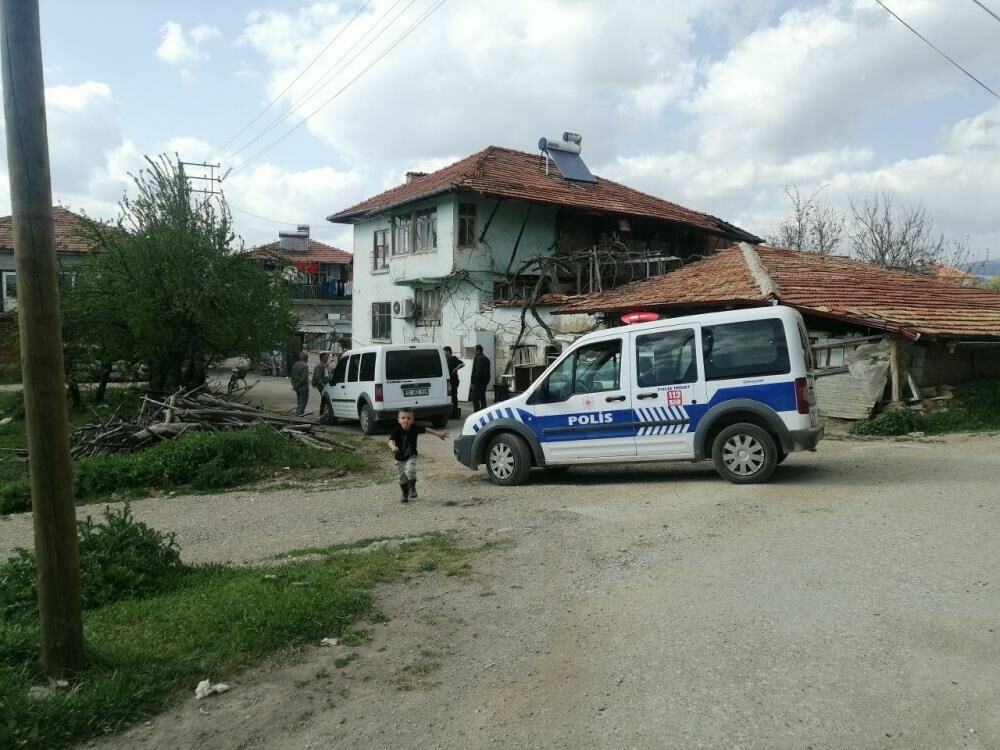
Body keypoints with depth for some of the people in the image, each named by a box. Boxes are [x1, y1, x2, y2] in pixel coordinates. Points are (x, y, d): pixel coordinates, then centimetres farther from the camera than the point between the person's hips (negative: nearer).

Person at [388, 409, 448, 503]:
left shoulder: (415, 428, -13)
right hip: (400, 458, 1)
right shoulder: (396, 430, -21)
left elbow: (426, 429, 3)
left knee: (410, 471, -25)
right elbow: (391, 441, -34)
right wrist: (393, 447, -57)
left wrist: (438, 434, 9)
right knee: (402, 478, 11)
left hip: (411, 457, 0)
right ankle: (405, 495, 37)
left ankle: (412, 489, 2)